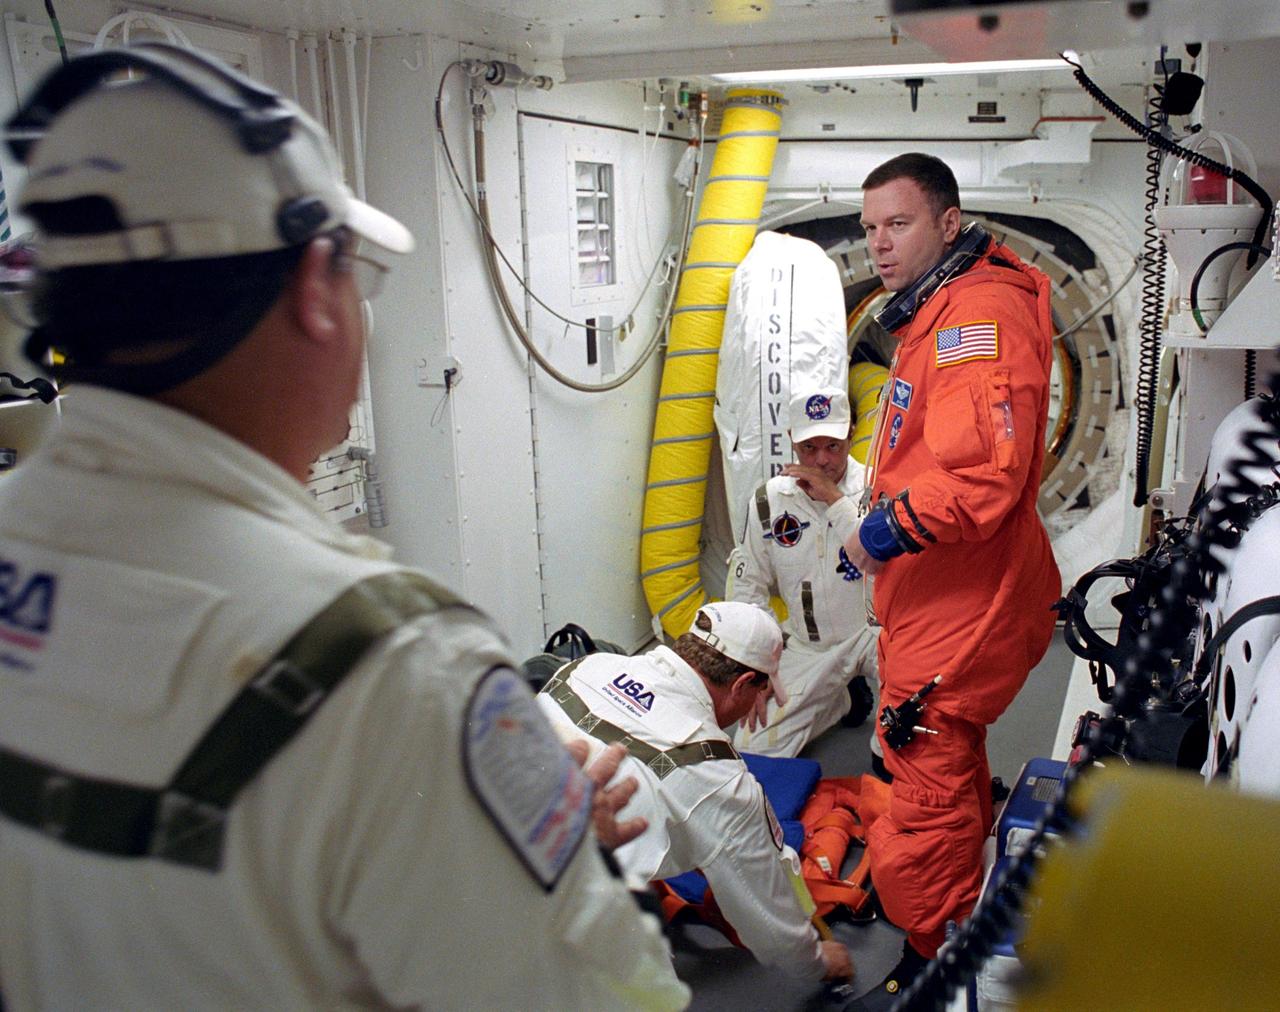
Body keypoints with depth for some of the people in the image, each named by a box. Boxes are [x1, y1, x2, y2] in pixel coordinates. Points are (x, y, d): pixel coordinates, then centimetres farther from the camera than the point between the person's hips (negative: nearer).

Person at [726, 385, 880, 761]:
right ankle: (844, 696, 22)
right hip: (808, 646, 4)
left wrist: (835, 500, -27)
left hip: (873, 630, -3)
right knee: (755, 751, -4)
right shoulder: (770, 499, 0)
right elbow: (748, 585, 6)